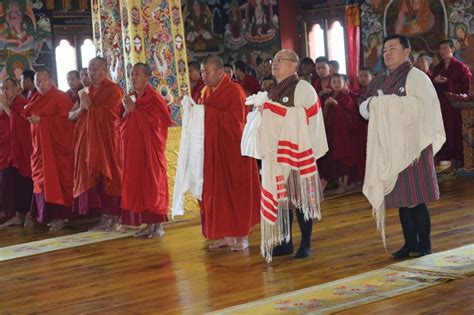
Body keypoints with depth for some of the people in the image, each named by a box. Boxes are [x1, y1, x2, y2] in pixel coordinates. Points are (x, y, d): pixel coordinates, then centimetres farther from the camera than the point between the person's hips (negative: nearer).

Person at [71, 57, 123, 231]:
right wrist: (81, 109, -6)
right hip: (89, 140, 6)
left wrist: (89, 107, -6)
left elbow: (108, 114, -17)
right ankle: (105, 217, 9)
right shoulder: (87, 92, 16)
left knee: (110, 176, -4)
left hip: (107, 140, -6)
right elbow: (71, 115, 15)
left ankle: (116, 218, 2)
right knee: (94, 177, 4)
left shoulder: (113, 90, -5)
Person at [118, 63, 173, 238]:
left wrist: (134, 109, -16)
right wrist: (126, 111, -7)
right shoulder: (130, 98, 13)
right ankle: (148, 224, 13)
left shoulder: (154, 99, -8)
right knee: (137, 185, 6)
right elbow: (120, 124, 13)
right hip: (132, 150, 7)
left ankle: (158, 225, 4)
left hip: (149, 150, -7)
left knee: (153, 183, -2)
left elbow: (154, 122, -20)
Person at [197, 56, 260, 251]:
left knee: (235, 191, 0)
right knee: (215, 191, 6)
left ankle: (240, 234, 8)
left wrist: (208, 111, -18)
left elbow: (236, 121, -18)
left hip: (231, 151, -7)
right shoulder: (206, 92, 12)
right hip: (211, 151, 7)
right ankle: (224, 234, 13)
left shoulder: (234, 91, -11)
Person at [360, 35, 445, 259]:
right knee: (400, 197, 8)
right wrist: (371, 103, -9)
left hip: (412, 145, -6)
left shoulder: (416, 77, -4)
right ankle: (410, 242, 16)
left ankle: (424, 244, 5)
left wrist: (389, 102, -16)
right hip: (389, 147, 6)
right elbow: (364, 107, 14)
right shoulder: (380, 81, 16)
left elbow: (422, 106, -17)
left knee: (416, 197, -4)